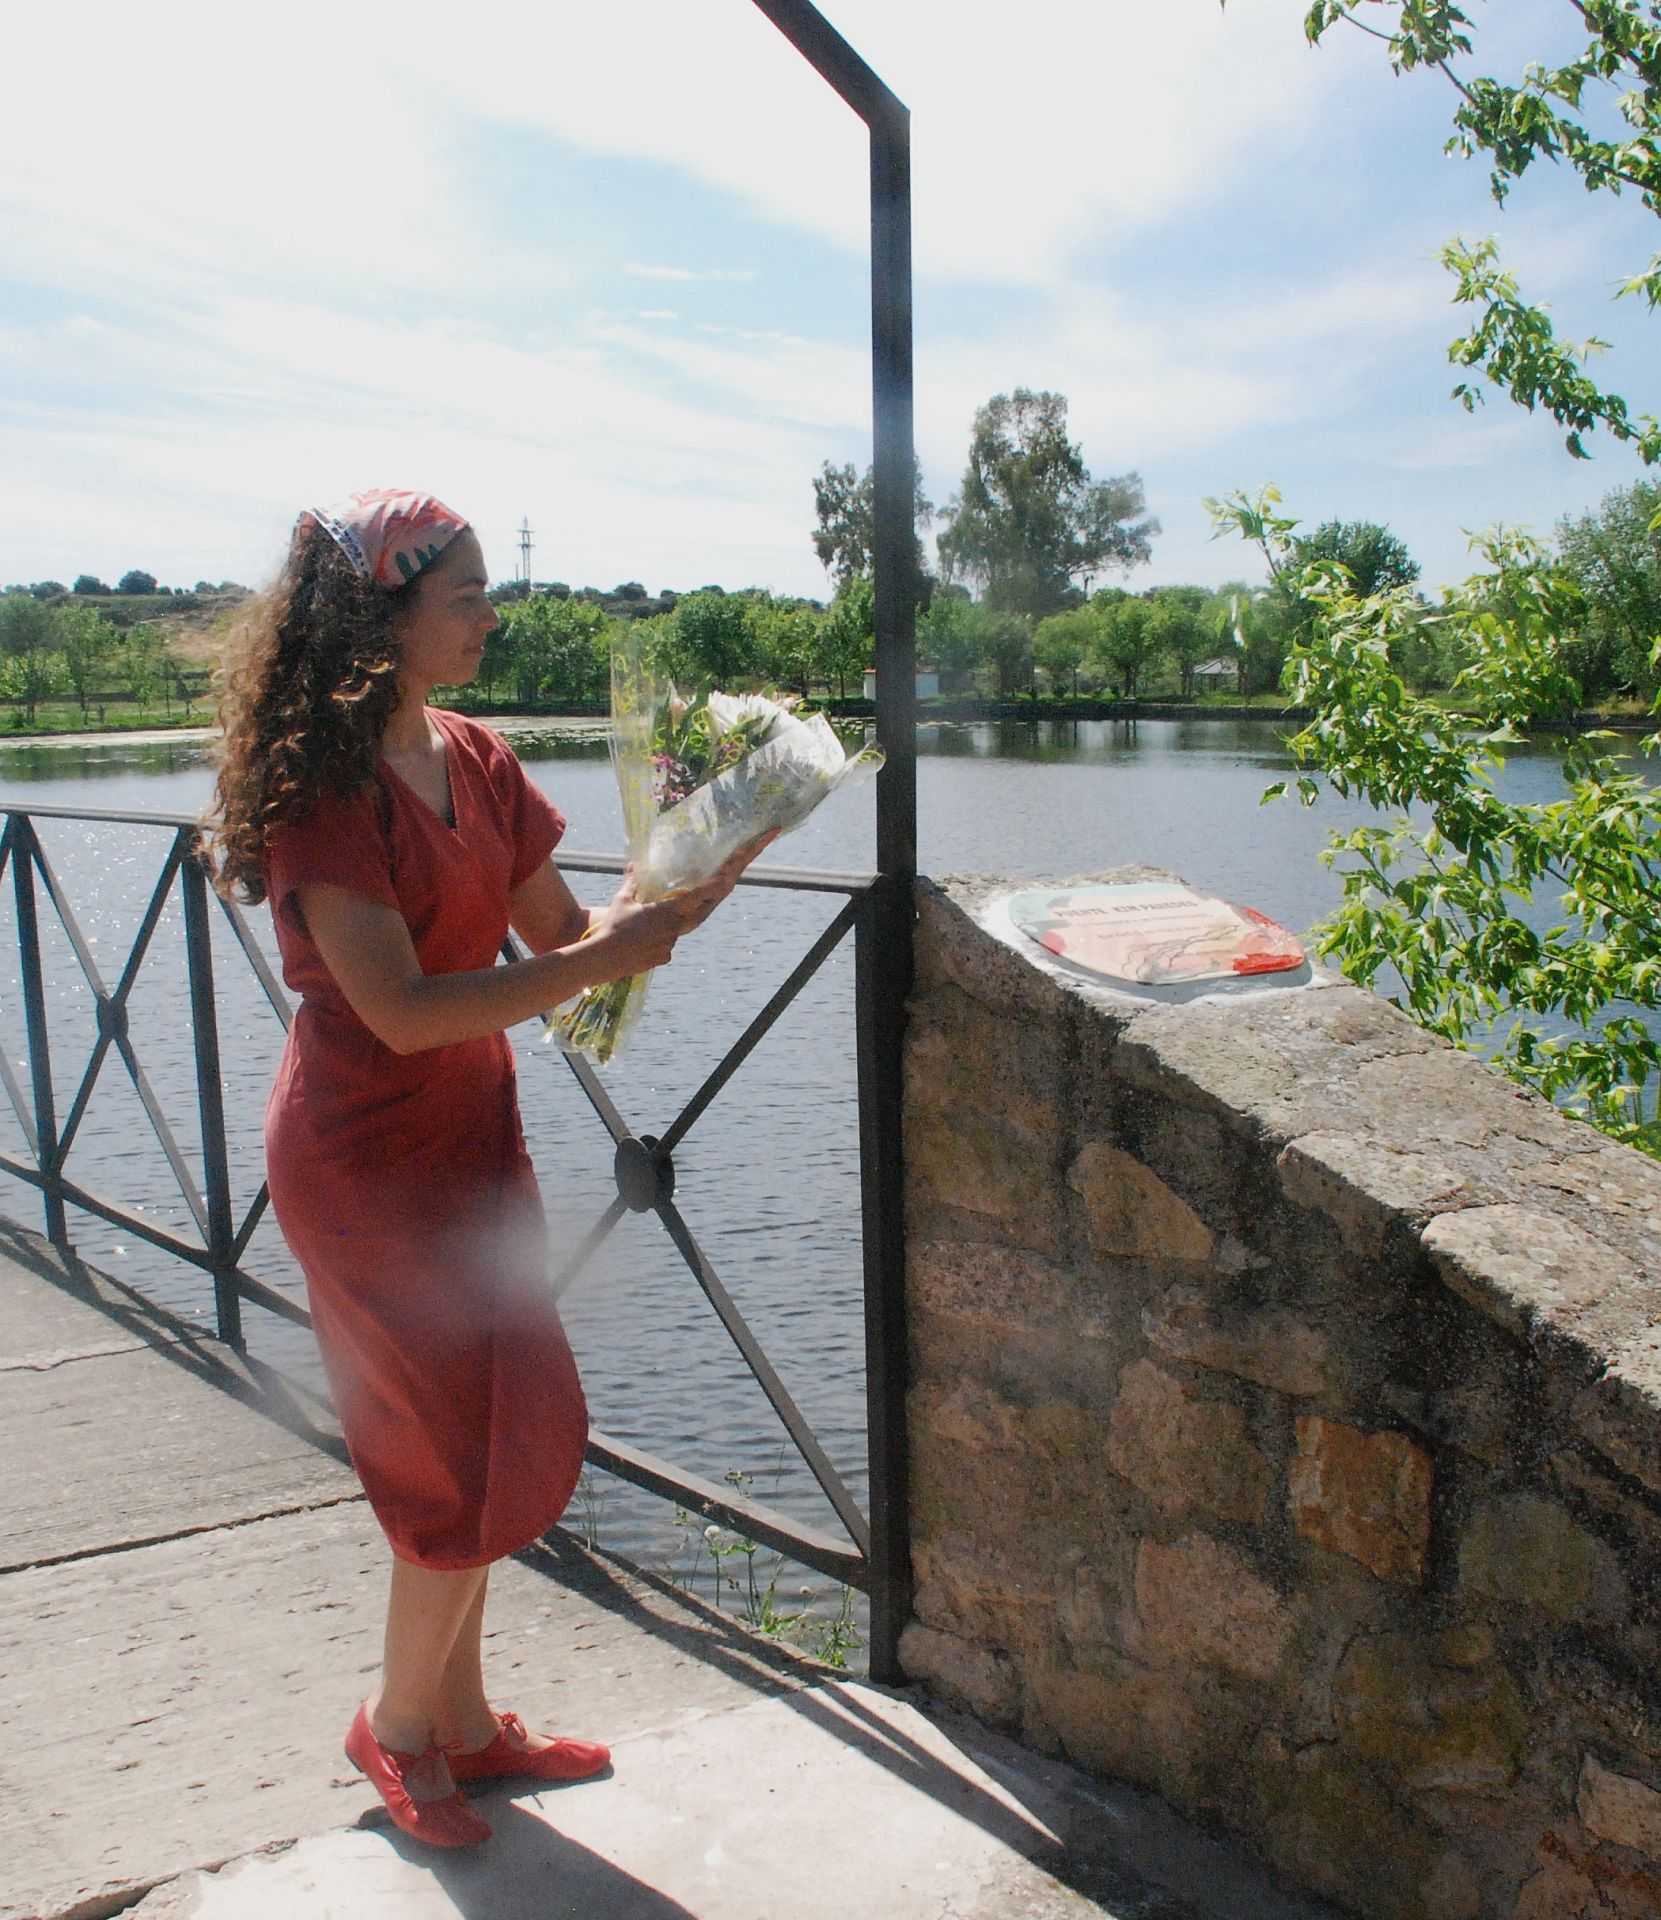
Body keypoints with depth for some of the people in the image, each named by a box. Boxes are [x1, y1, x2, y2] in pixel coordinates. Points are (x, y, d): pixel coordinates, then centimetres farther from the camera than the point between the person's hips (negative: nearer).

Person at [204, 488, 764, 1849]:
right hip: (369, 1158, -8)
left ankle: (464, 1723, 34)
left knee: (506, 1442, 15)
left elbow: (561, 932, 2)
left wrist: (691, 882, -13)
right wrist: (600, 962, -25)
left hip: (475, 1135, 8)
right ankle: (399, 1722, 29)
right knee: (476, 1457, 2)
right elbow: (401, 1009, -26)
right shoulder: (321, 781, -19)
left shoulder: (477, 759, 4)